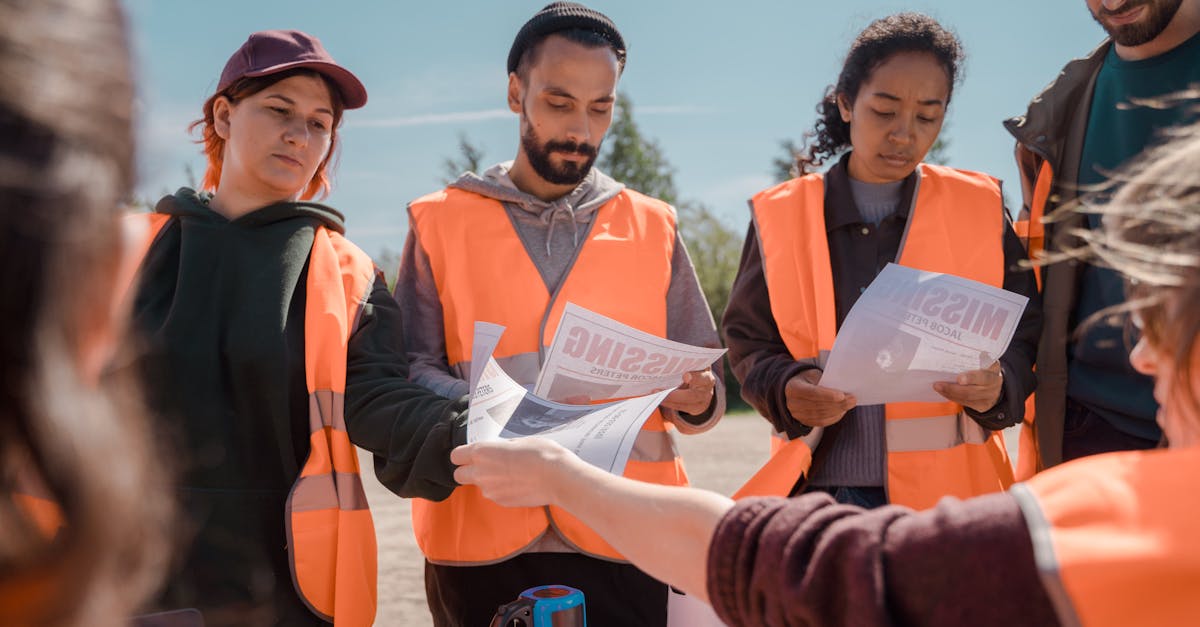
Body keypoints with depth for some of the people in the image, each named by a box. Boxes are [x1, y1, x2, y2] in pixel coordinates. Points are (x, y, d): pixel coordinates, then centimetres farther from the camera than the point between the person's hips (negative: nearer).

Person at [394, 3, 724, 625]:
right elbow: (408, 372, -2)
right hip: (481, 543, -1)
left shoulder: (652, 226, 10)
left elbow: (701, 379, 12)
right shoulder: (440, 222, 6)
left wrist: (696, 398, -11)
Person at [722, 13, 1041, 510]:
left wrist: (999, 383, -15)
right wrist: (785, 390, -16)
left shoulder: (980, 208, 6)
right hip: (822, 483, 0)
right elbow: (748, 343, 6)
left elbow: (1022, 335, 8)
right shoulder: (781, 216, 4)